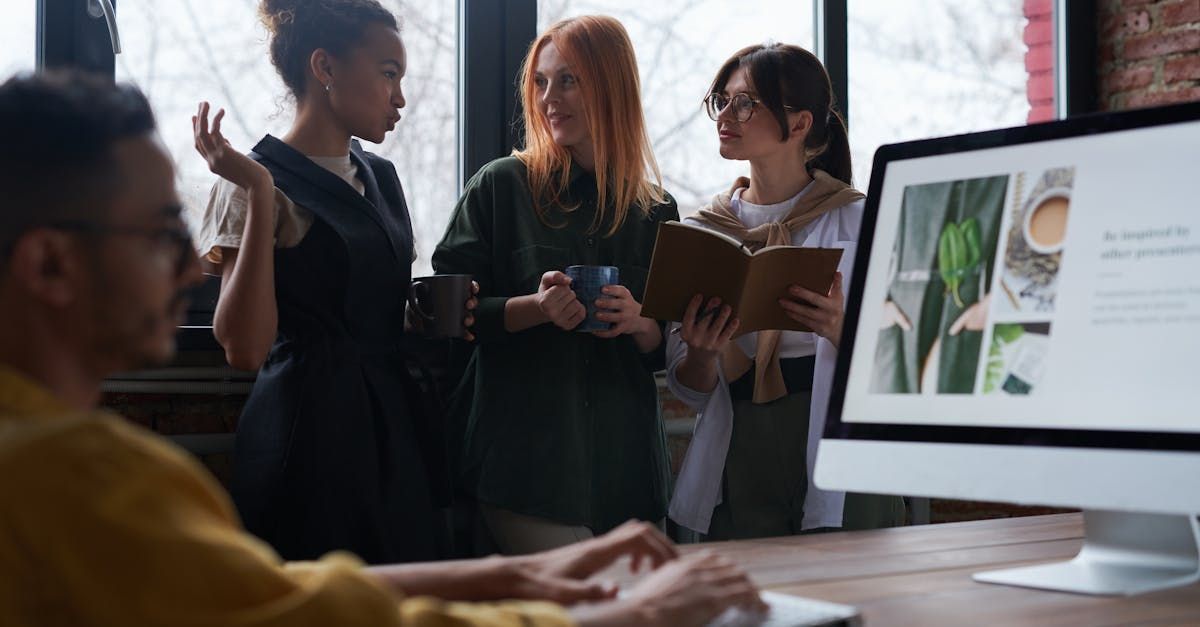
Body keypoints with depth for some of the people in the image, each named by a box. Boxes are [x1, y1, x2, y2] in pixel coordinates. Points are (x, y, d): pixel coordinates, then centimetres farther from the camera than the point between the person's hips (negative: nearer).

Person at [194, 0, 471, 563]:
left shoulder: (380, 178, 13)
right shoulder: (259, 184, -8)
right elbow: (244, 347, -19)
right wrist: (259, 195, -22)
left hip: (393, 428, 7)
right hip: (312, 434, -7)